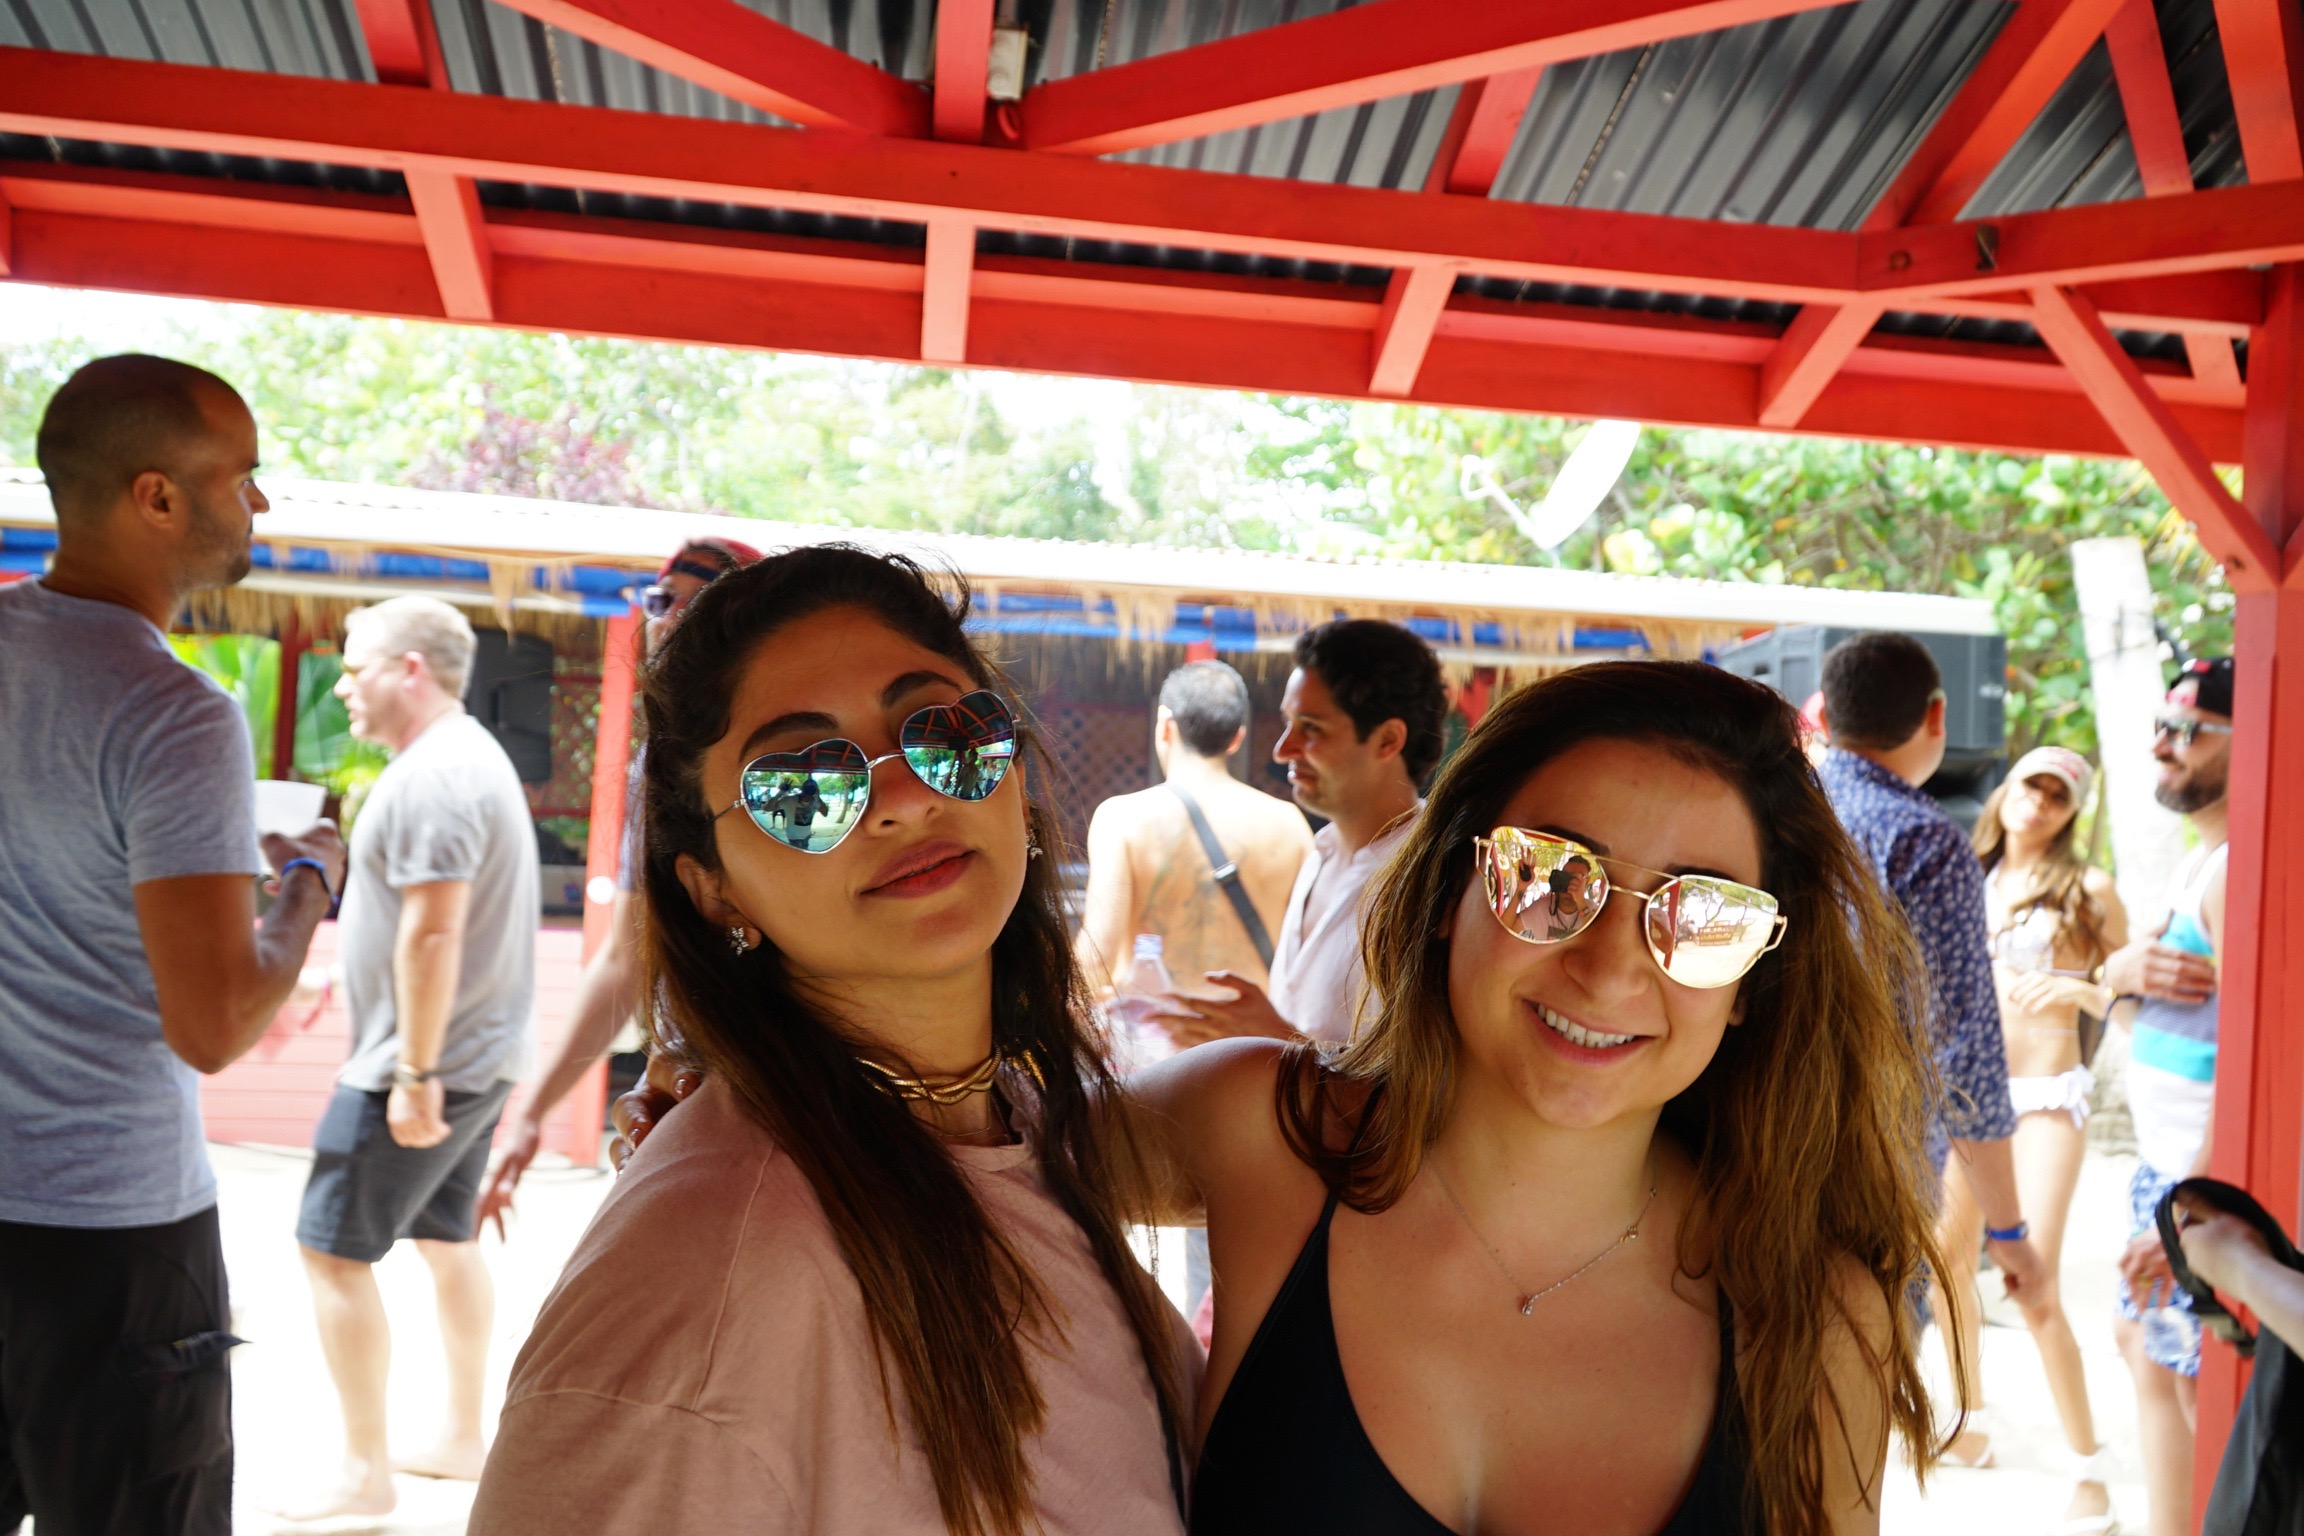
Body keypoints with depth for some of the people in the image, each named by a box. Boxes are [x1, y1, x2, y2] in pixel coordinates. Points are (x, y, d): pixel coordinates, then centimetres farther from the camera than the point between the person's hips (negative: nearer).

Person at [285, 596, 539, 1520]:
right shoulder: (473, 756, 15)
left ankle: (365, 1474, 6)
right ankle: (462, 1437, 29)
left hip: (422, 1064, -10)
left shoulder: (430, 777, -19)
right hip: (479, 1054, 10)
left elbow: (432, 933, -25)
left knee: (333, 1251, -1)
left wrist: (414, 1074, -23)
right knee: (447, 1237, 18)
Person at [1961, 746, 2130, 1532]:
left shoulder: (2085, 889, -4)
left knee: (2036, 1290, -12)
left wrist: (2075, 987, -22)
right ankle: (1969, 1418, 34)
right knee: (1950, 1264, 13)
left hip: (2046, 1096, -5)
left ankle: (2089, 1469, 3)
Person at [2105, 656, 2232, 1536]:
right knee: (2143, 1344, 20)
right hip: (2166, 1160, 11)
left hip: (2210, 1177, -11)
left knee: (2203, 1386, -4)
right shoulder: (2201, 859, 14)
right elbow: (2142, 1006, 19)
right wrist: (2123, 971, -7)